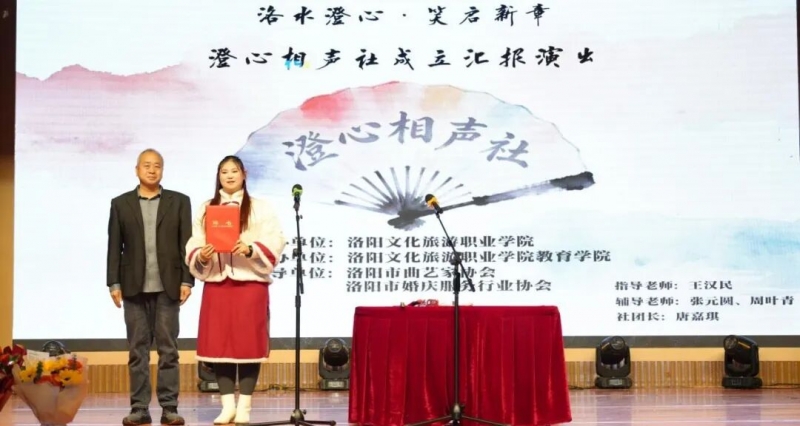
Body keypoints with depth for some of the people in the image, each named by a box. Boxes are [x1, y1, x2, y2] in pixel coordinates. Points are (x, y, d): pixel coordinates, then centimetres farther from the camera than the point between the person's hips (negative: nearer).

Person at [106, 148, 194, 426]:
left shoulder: (179, 202, 6)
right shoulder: (121, 204, 8)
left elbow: (186, 244, 2)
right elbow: (115, 247, 5)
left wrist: (187, 280, -5)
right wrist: (114, 284, -2)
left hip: (167, 287, -1)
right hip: (134, 287, 1)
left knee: (168, 349, 1)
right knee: (137, 350, 3)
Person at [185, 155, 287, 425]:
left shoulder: (260, 208, 5)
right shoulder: (206, 208, 13)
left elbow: (275, 242, -5)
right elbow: (193, 245, 8)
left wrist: (251, 250, -22)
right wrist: (201, 256, -14)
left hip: (250, 281, -3)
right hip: (216, 282, 3)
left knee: (248, 341, -3)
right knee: (219, 342, 1)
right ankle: (227, 404, 9)